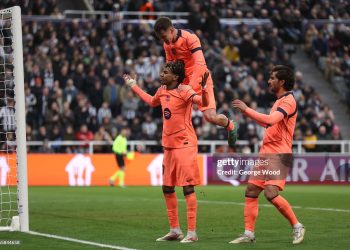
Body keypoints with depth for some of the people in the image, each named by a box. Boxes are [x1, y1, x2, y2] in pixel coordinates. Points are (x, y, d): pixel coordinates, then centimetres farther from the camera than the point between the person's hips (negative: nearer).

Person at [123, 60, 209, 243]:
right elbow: (152, 102, 31)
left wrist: (203, 88, -46)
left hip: (185, 145, -8)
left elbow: (203, 102, -28)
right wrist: (134, 86, 37)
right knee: (167, 188, 12)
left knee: (187, 187, -10)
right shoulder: (162, 91, 9)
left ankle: (191, 232, -7)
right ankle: (175, 230, 23)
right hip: (169, 145, 9)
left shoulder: (184, 91, -14)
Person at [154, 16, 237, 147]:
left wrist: (190, 86, -38)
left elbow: (199, 64, -29)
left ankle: (231, 126, 15)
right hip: (184, 82, 7)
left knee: (211, 116, -16)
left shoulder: (189, 37, -20)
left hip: (200, 80, -7)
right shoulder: (167, 44, 4)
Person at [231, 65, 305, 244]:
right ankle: (249, 233, 10)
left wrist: (247, 109, -20)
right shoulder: (279, 101, 19)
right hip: (266, 154, 10)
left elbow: (270, 120, -27)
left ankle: (297, 226, -5)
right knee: (251, 191, 6)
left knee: (271, 194, -20)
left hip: (279, 155, -10)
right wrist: (247, 113, 23)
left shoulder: (288, 101, -12)